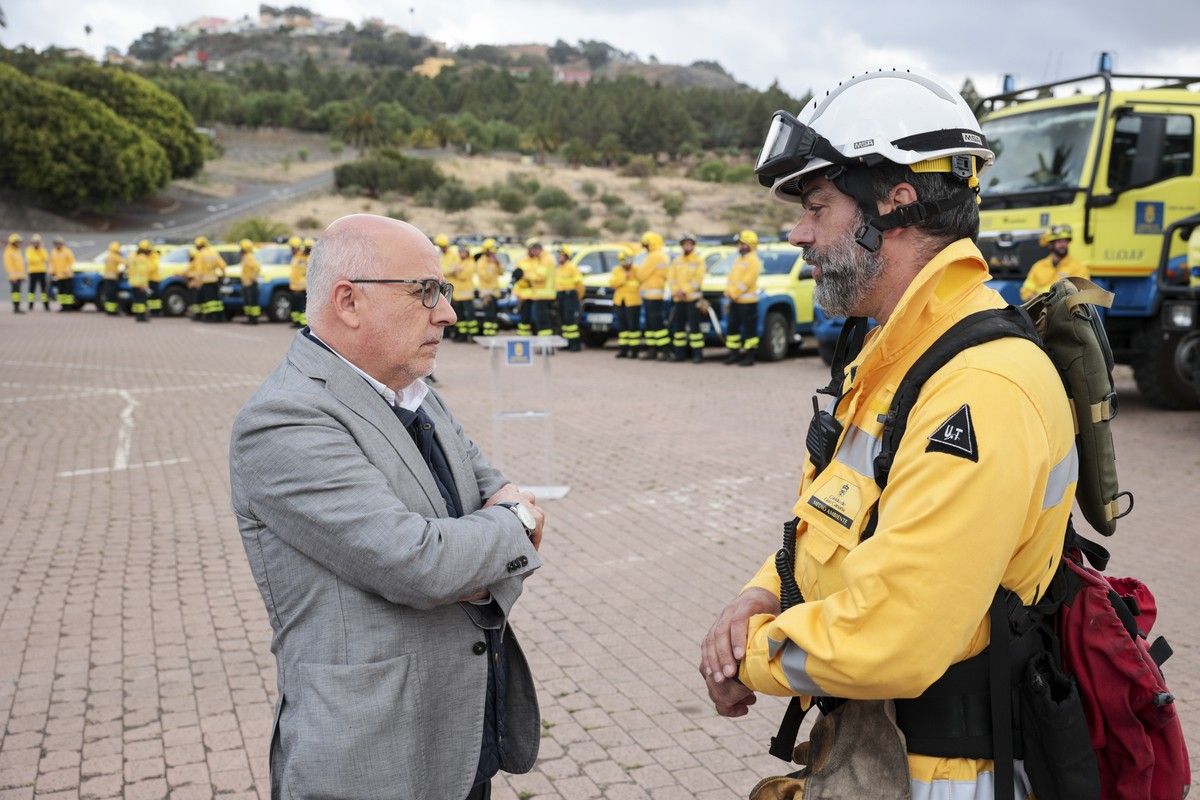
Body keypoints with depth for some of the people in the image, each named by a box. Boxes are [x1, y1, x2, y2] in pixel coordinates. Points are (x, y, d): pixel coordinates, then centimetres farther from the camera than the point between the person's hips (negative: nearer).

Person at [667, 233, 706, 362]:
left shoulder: (698, 259, -1)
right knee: (678, 326, 8)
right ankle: (680, 353, 16)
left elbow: (698, 279, -10)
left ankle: (698, 354, -8)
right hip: (678, 298, 6)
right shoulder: (676, 260, 15)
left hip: (693, 298, -6)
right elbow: (671, 277, 8)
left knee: (694, 326, -9)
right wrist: (676, 290, -8)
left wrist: (685, 291, -15)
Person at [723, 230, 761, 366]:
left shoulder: (753, 261, -8)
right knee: (732, 327, 10)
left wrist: (734, 293, -16)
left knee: (749, 329, -5)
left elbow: (747, 281, -17)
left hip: (747, 301, -9)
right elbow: (731, 277, 18)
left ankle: (749, 357, -4)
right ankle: (734, 353, 18)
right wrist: (728, 292, 2)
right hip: (735, 301, 9)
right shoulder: (739, 260, 21)